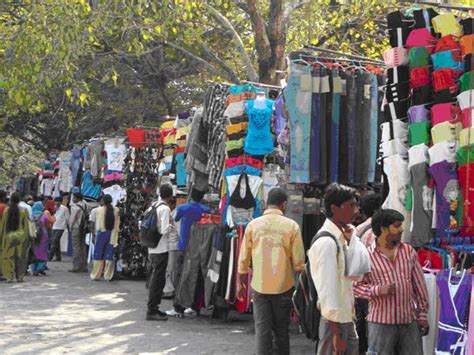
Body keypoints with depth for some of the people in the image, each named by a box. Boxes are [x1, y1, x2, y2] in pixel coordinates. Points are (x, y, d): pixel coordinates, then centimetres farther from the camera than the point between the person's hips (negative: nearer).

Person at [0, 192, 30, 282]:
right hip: (20, 235, 0)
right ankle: (19, 276, 10)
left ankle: (9, 276, 1)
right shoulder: (23, 210, -3)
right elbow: (26, 224, -2)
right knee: (20, 256, 9)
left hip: (8, 235, 0)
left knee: (8, 255, 6)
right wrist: (26, 235, 6)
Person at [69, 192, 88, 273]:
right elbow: (87, 216, 9)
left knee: (76, 247, -5)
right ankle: (83, 267, 15)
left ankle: (76, 267, -7)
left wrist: (70, 227, 4)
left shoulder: (75, 206, -13)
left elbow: (72, 218, -11)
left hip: (76, 228, -7)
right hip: (83, 229, 7)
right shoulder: (85, 205, 8)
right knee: (83, 247, 11)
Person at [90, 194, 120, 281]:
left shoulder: (99, 210, -7)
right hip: (112, 235, 2)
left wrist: (97, 232, 6)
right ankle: (108, 276, 7)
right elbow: (117, 225, 0)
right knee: (109, 255, 7)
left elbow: (97, 224, -5)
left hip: (102, 233, -2)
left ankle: (96, 275, 10)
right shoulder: (116, 210, -2)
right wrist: (115, 237, 5)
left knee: (98, 255, 8)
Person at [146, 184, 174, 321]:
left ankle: (153, 307, 23)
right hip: (161, 248, -9)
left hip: (152, 248, 9)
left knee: (153, 278, 15)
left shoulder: (154, 206, 10)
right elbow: (165, 230, -20)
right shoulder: (165, 208, -14)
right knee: (158, 279, -5)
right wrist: (172, 226, -3)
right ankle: (152, 311, -4)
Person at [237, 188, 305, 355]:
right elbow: (298, 262, -6)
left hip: (259, 286, 1)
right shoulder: (291, 226, -7)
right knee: (282, 330, 14)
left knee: (262, 330, 4)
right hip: (283, 286, -1)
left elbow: (243, 259, 2)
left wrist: (241, 284, 14)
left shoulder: (253, 225, -2)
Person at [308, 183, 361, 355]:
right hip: (334, 321, -9)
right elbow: (327, 290, -22)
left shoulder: (341, 237, 9)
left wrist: (351, 238, 0)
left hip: (346, 318, 9)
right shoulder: (326, 242, -20)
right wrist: (336, 333, -22)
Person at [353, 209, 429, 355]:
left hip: (409, 321, 4)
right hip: (381, 322, -4)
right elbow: (356, 286, -3)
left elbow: (419, 285, 10)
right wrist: (378, 290, -18)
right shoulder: (367, 255, -4)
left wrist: (423, 314, 8)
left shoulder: (408, 251, 8)